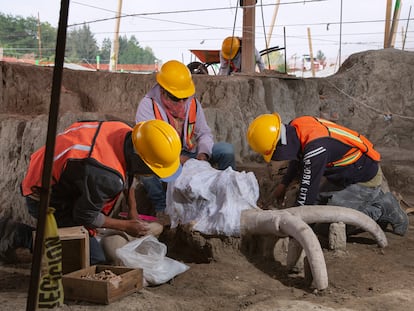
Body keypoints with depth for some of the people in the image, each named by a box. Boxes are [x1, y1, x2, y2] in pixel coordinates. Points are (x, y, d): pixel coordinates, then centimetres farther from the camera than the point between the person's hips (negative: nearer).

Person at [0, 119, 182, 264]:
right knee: (94, 259, -9)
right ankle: (21, 235, -9)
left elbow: (126, 175, 12)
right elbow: (85, 216, -19)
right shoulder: (106, 176, -37)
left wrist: (133, 216, 15)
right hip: (47, 201, -9)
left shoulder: (124, 132, -11)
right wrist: (125, 226, -6)